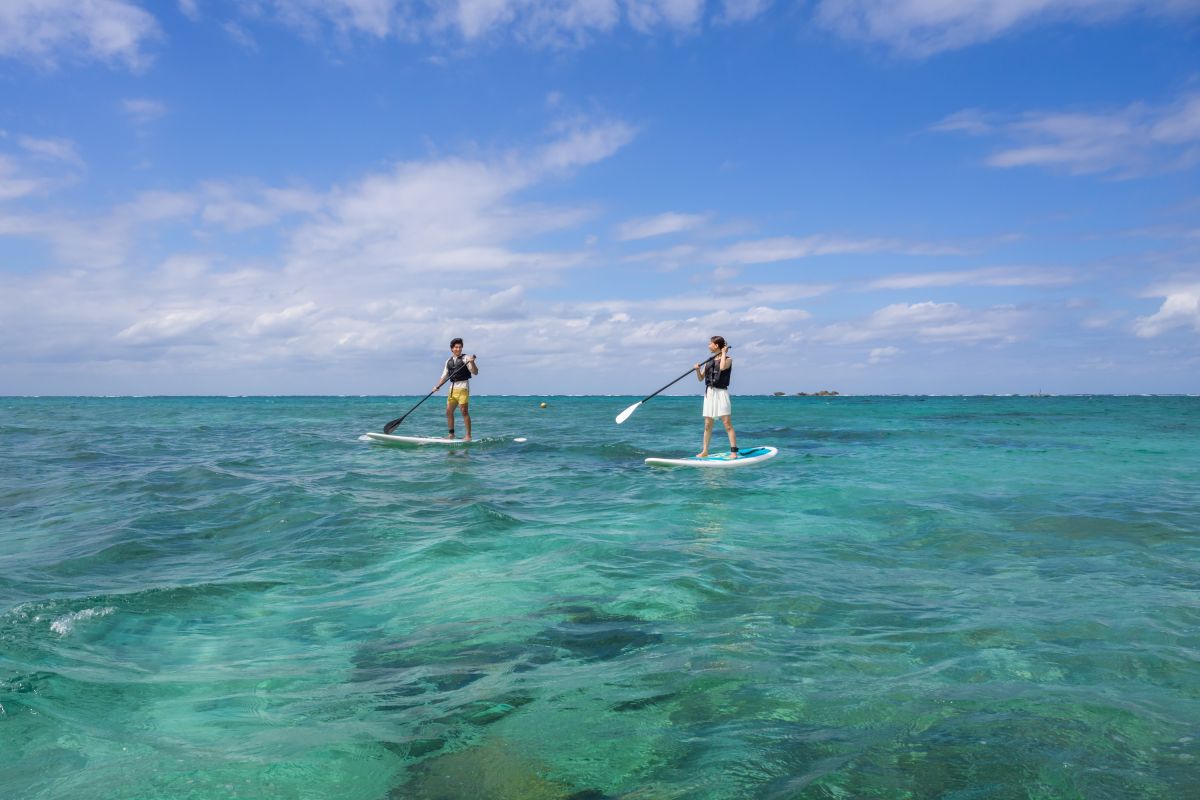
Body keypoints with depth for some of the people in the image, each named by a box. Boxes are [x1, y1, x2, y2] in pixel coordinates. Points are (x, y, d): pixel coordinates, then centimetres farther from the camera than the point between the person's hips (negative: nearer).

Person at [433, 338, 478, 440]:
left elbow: (475, 372, -10)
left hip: (462, 387, -7)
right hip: (452, 388, 7)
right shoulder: (448, 361, 15)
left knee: (464, 411, -10)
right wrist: (437, 386, 7)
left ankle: (468, 436, -8)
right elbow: (444, 376, 18)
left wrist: (472, 363, -27)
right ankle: (451, 434, 18)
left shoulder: (465, 358, -2)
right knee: (449, 411, 8)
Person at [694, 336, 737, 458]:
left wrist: (723, 353, -10)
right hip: (709, 393, 6)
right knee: (707, 425, 8)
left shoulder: (728, 359, -1)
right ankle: (705, 451, 14)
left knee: (727, 423, -10)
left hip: (721, 393, -6)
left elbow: (722, 367, -24)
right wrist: (697, 369, -4)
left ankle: (734, 451, -9)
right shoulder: (709, 361, 15)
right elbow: (700, 378, 16)